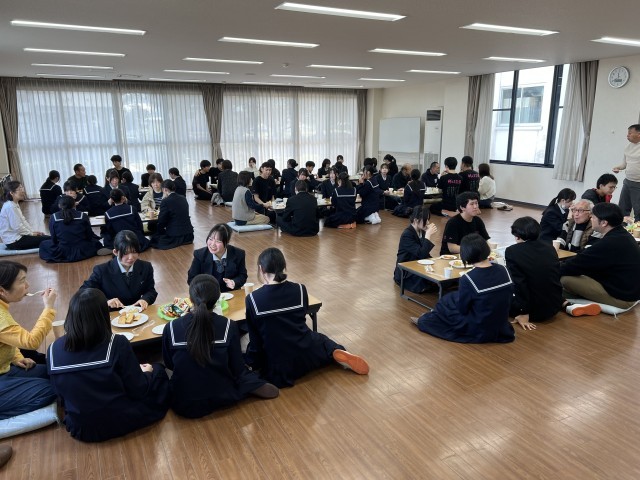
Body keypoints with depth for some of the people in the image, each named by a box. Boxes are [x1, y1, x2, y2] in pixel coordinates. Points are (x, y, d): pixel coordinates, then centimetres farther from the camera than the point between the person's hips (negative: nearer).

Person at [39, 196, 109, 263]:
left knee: (43, 244, 23)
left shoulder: (53, 218, -5)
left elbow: (54, 240, 1)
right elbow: (89, 236, 2)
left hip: (62, 253, -3)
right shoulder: (83, 216, -6)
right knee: (95, 242, 35)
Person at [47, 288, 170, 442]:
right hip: (120, 424, -4)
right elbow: (139, 391, -14)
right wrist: (146, 373, 8)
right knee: (158, 371, 20)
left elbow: (60, 393, 5)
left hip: (79, 430, 5)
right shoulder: (117, 344, -23)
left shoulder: (54, 349, -11)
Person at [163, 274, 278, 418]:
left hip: (184, 404, 1)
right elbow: (237, 369, -8)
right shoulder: (229, 326, -19)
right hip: (221, 398, 0)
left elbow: (169, 365, 2)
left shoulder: (171, 328, -18)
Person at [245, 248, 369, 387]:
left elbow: (255, 338, -3)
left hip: (278, 367, -2)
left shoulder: (252, 299, -14)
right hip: (307, 354, 2)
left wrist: (251, 363, 13)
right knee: (321, 340, 34)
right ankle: (338, 354, 5)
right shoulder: (300, 289, -8)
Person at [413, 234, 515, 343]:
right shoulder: (503, 270, -8)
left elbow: (462, 309, -12)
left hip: (478, 332, -6)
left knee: (446, 301, 17)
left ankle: (423, 322, 41)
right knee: (455, 297, 22)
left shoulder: (468, 279, -25)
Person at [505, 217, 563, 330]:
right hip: (554, 306, 6)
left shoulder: (512, 251, -17)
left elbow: (518, 284, -21)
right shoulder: (550, 248, 1)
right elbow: (557, 277, 12)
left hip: (534, 310, -5)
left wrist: (524, 313, -16)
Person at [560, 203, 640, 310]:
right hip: (629, 291, 10)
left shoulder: (610, 243, -27)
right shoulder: (621, 235, 4)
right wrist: (563, 264, 5)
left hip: (620, 297, -10)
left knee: (566, 278, -16)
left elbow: (578, 264, -19)